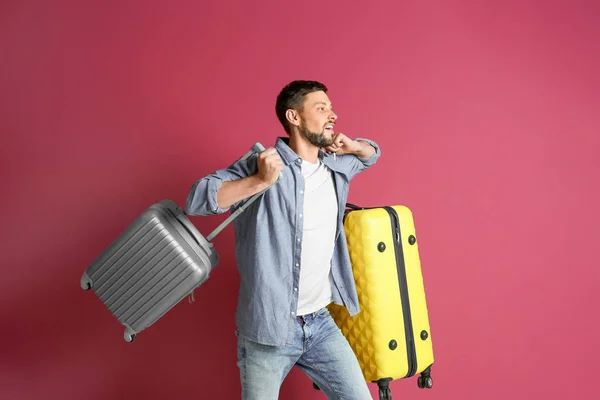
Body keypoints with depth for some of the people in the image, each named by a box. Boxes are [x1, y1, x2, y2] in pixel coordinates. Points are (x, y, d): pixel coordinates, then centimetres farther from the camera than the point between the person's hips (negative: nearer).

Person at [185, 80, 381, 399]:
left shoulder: (336, 166, 7)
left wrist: (354, 146, 6)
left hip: (320, 324, 5)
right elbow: (196, 200, -18)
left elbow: (371, 154, 29)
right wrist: (260, 181, -27)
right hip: (267, 329, -5)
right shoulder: (262, 164, -12)